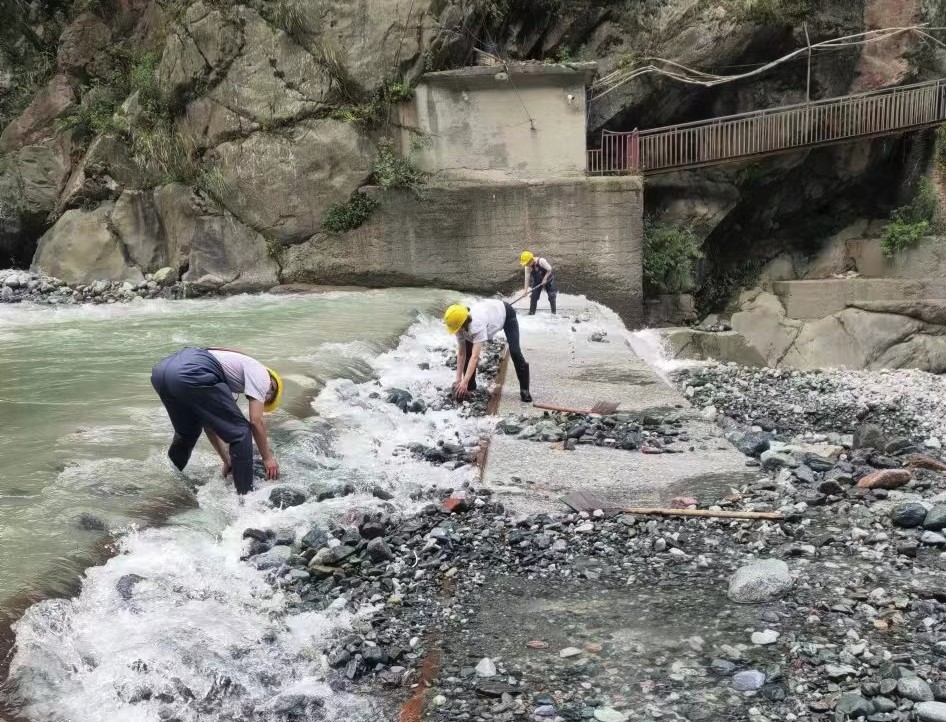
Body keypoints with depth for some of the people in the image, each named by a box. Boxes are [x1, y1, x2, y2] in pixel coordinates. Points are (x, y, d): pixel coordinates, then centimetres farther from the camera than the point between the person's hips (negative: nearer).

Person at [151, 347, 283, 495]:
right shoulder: (261, 373, 16)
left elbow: (210, 425, 37)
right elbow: (256, 421, 7)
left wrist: (227, 461, 38)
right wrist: (268, 458, 17)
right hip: (190, 374, -10)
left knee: (186, 434, 33)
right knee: (240, 433, 3)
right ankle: (245, 497, 6)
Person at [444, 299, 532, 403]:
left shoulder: (477, 323, -48)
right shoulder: (459, 325, -28)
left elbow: (475, 357, -50)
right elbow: (461, 354, -20)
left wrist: (464, 382, -54)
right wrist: (459, 380, -23)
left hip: (505, 313, -6)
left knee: (514, 352, -16)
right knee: (467, 350, -6)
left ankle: (524, 389, -2)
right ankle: (470, 387, 9)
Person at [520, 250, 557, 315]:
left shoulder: (541, 261, -33)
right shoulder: (527, 267, -18)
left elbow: (549, 269, -25)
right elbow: (527, 278, -15)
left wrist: (545, 279, -26)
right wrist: (525, 289, -20)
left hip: (547, 280, -4)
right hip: (537, 282, 4)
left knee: (551, 297, -1)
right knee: (533, 297, -3)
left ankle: (553, 312, 12)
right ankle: (531, 313, 7)